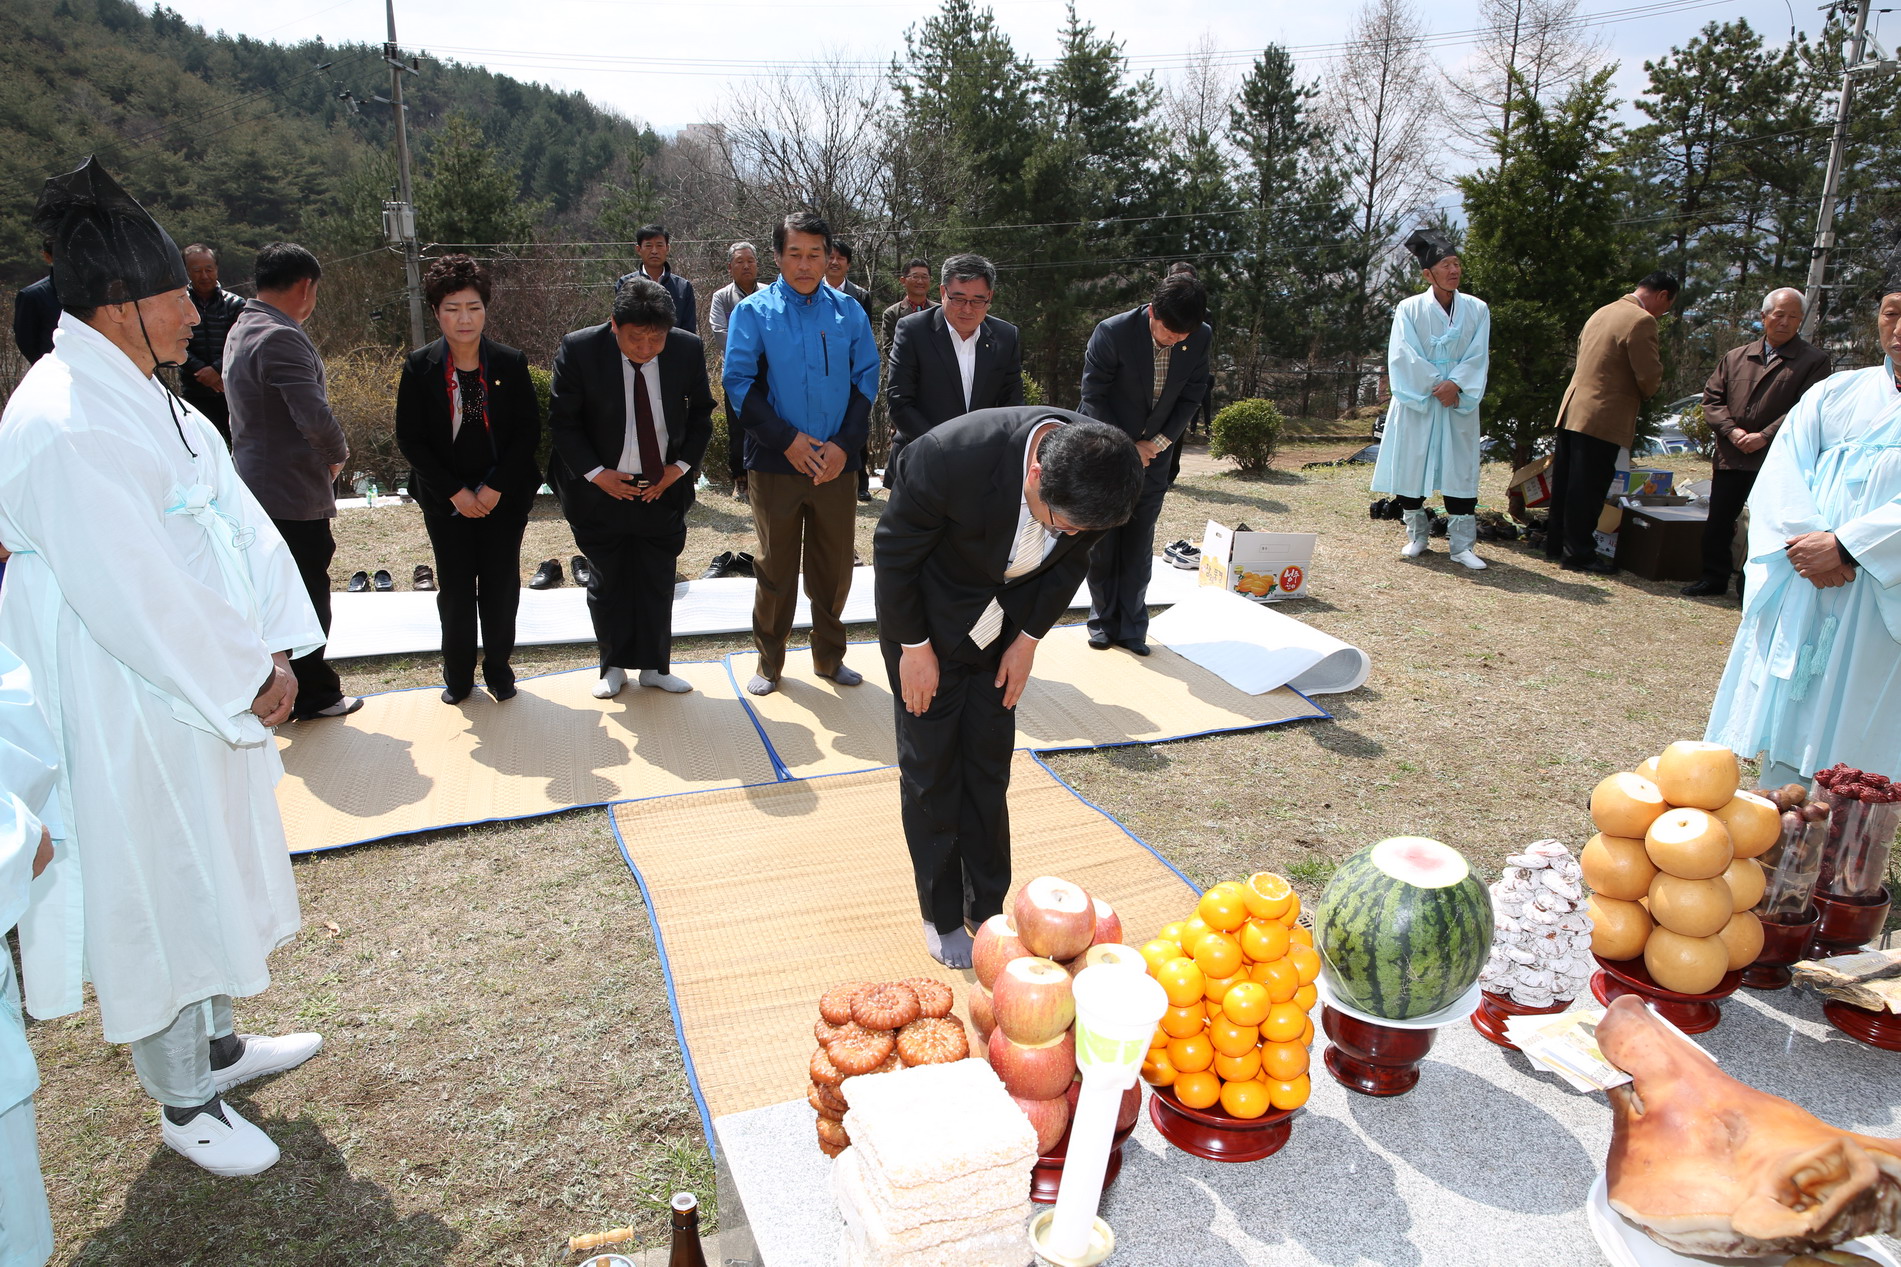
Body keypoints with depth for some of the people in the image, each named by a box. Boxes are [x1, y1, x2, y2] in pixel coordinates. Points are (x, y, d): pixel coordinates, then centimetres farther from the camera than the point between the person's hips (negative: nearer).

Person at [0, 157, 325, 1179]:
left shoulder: (138, 397, 6)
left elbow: (236, 520, 3)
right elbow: (137, 595, -26)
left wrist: (274, 647, -6)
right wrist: (246, 680, -16)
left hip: (203, 698, 9)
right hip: (126, 723, -9)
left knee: (210, 880, 23)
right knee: (156, 905, 8)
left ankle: (216, 1046, 43)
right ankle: (185, 1107, 28)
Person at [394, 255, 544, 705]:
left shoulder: (510, 363, -5)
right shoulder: (420, 367, -6)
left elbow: (529, 431, -5)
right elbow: (409, 439, -4)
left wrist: (496, 488, -13)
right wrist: (454, 492, -12)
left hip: (504, 496, 0)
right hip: (446, 500, 0)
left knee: (501, 586, 8)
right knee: (455, 589, 8)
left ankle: (498, 668, 25)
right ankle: (458, 674, 24)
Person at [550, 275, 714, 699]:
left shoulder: (688, 349, -8)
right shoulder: (579, 350, -14)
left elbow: (701, 414, 5)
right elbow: (562, 421, -7)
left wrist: (682, 465, -5)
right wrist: (595, 473, -14)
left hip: (663, 489, 2)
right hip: (602, 489, -1)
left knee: (658, 582, 10)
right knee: (608, 582, 10)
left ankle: (655, 666, 24)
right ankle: (614, 666, 27)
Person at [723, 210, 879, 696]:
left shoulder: (849, 311, 5)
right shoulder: (753, 312, -1)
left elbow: (865, 381, 4)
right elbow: (739, 383, -5)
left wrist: (844, 445, -8)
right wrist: (787, 439, -13)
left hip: (836, 463, 2)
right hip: (775, 463, -2)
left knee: (834, 566, 10)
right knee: (776, 567, 8)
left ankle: (830, 657, 27)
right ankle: (769, 662, 23)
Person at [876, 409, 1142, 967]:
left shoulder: (1100, 471, -23)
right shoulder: (951, 456, -37)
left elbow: (1072, 558, -2)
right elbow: (893, 551, -20)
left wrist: (1029, 639, -1)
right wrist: (914, 646, -13)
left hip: (1003, 626, 4)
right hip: (929, 622, -3)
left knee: (990, 769, 10)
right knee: (930, 771, 4)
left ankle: (986, 911, 24)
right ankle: (942, 919, 21)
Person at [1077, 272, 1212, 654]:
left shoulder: (1200, 339, -9)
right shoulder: (1112, 333, -21)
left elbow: (1191, 398, 1)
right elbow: (1093, 397, -14)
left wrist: (1157, 443, -9)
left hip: (1152, 454, 3)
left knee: (1139, 547, 5)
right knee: (1101, 542, 2)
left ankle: (1132, 628, 13)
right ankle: (1103, 621, 16)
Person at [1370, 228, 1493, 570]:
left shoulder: (1477, 310, 6)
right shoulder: (1409, 309, -1)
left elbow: (1478, 357, 1)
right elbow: (1403, 356, -8)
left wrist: (1455, 384, -15)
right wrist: (1436, 385, -13)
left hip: (1459, 405, 2)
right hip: (1416, 403, -1)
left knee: (1460, 471, -1)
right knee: (1410, 467, 2)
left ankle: (1462, 544, 2)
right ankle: (1418, 535, 18)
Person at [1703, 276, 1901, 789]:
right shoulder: (1836, 392, 11)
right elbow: (1780, 474, 2)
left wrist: (1845, 547, -17)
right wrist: (1805, 542, -13)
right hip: (1800, 588, 3)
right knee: (1784, 713, 6)